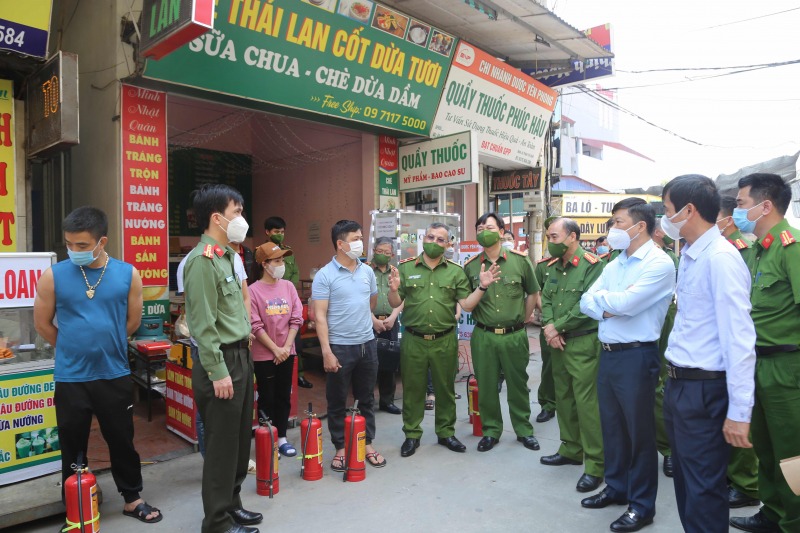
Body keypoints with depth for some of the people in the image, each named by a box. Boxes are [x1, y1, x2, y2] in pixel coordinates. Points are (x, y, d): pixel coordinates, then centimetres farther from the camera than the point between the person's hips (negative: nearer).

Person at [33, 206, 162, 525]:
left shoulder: (127, 274, -5)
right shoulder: (53, 276, -6)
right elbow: (42, 323, 3)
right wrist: (73, 348, 9)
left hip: (115, 376, 1)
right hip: (70, 379, 0)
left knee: (122, 441, 13)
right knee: (73, 447, 13)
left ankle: (132, 499, 31)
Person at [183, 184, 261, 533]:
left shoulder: (227, 255, 12)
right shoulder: (202, 260, -17)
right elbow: (202, 324, -20)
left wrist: (242, 359, 15)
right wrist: (218, 372, -19)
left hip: (240, 356, 9)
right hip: (221, 361, -9)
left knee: (240, 440, 18)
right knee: (221, 445, 3)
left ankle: (232, 504, 35)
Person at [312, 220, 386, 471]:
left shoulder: (367, 271, 5)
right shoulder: (325, 275, -10)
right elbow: (320, 316, -13)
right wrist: (326, 351, -17)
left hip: (367, 344, 5)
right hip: (339, 347, -4)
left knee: (367, 399, 15)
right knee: (337, 402, 9)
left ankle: (368, 444, 29)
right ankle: (340, 448, 24)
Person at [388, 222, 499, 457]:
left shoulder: (456, 271, 3)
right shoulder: (406, 267, 1)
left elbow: (467, 305, 1)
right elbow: (395, 304, 3)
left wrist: (482, 287, -13)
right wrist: (394, 289, -18)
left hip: (445, 341, 1)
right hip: (413, 340, -1)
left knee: (445, 389, 14)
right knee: (412, 389, 10)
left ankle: (446, 432, 31)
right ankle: (412, 435, 26)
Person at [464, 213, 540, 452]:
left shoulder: (520, 260, -2)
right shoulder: (471, 266, 0)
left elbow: (533, 293, 9)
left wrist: (522, 320, 9)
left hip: (514, 335, -1)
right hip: (483, 336, 1)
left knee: (518, 384, 11)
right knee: (486, 385, 9)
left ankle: (523, 430, 29)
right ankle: (491, 430, 26)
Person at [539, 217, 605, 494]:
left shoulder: (591, 264, -12)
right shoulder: (553, 267, 12)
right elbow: (546, 299, 9)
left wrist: (558, 327, -14)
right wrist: (549, 328, -9)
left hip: (584, 343, -8)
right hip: (558, 343, 8)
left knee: (587, 402, -6)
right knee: (563, 397, 16)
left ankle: (595, 465, 4)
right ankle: (571, 449, 32)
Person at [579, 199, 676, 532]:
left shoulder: (659, 263, -12)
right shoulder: (615, 265, 12)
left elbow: (626, 303, -23)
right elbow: (586, 303, 7)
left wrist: (600, 297, -4)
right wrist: (610, 305, -13)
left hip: (636, 356, -8)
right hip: (607, 353, 8)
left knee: (639, 431, 6)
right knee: (612, 426, 18)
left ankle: (642, 505, 22)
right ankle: (617, 487, 36)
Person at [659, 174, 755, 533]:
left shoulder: (721, 258, -19)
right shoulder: (689, 257, 9)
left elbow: (739, 338, -22)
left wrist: (739, 412, -21)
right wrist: (674, 379, 14)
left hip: (704, 391, -9)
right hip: (678, 384, 9)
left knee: (703, 489, 5)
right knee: (684, 479, 22)